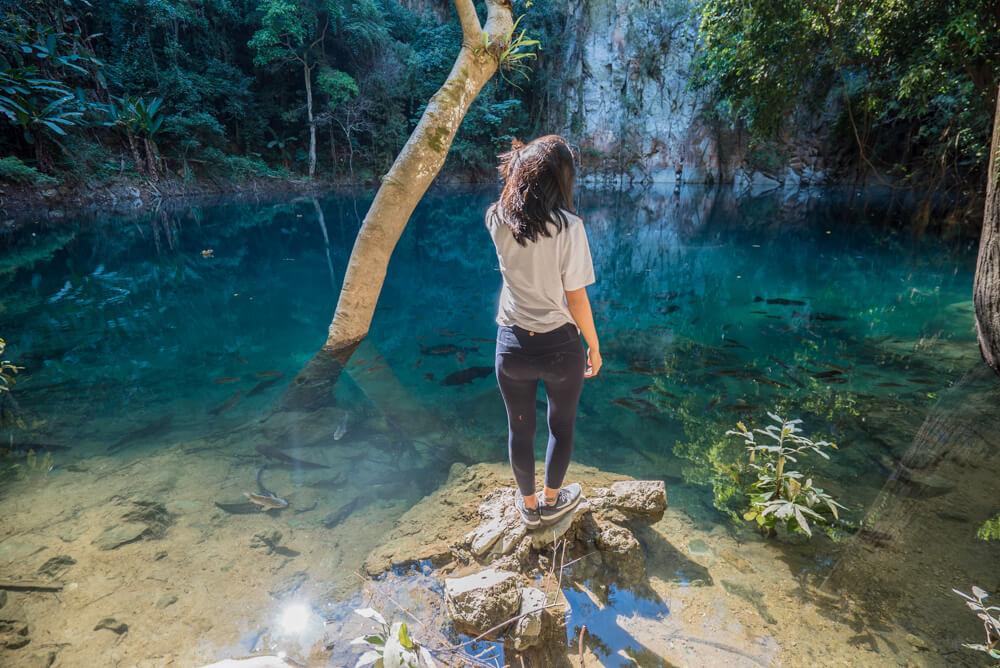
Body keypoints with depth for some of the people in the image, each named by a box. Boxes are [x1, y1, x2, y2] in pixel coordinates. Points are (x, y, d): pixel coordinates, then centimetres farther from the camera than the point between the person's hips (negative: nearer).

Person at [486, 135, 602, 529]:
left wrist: (519, 162, 9)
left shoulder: (498, 220, -7)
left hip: (512, 345, 3)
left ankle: (529, 507, 42)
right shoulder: (568, 226, -18)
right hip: (560, 346, -3)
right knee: (561, 426, 22)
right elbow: (577, 299, -13)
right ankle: (552, 501, 43)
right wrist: (594, 347, 0)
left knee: (520, 429, 21)